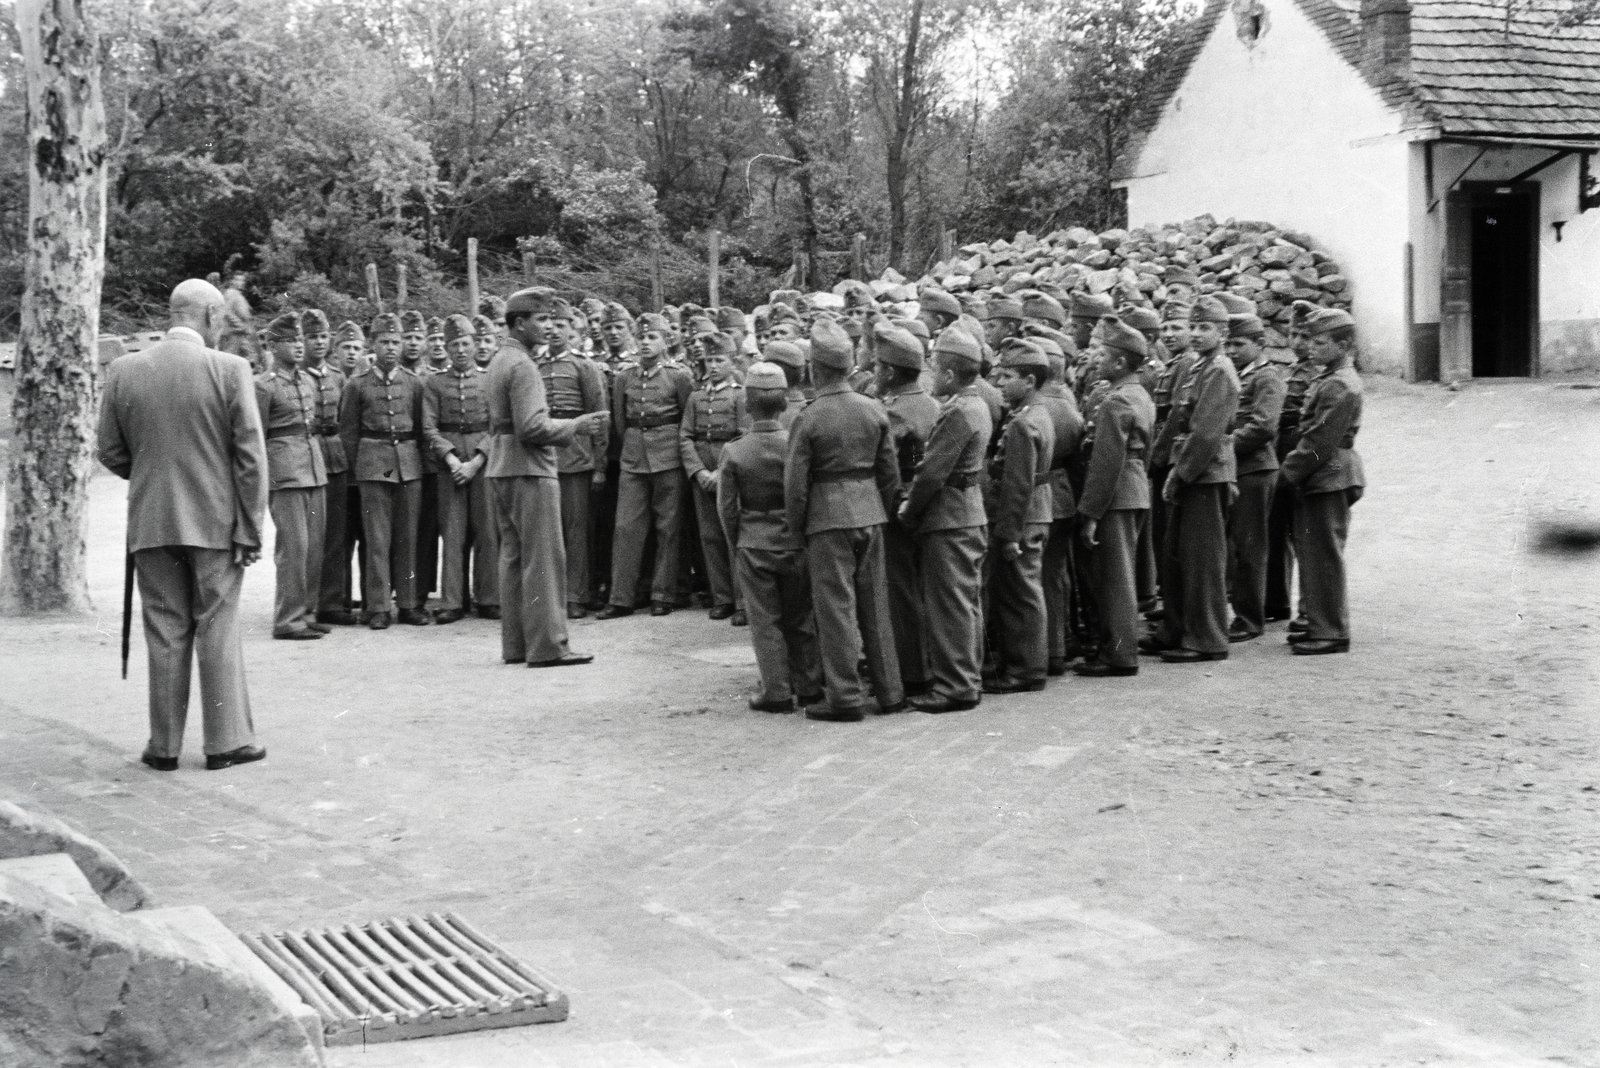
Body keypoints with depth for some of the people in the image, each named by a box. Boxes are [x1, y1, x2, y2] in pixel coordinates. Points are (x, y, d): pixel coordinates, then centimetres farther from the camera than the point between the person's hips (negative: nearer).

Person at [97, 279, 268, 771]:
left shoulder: (123, 370, 0)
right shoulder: (230, 369, -9)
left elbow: (111, 453, 6)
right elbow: (250, 457, -9)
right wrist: (250, 528, -3)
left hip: (151, 523, 3)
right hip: (216, 521, -2)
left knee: (165, 632, 9)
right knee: (218, 629, 6)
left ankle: (165, 745, 13)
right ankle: (226, 741, 10)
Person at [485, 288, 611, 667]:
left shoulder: (499, 361, 15)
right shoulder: (522, 366, -16)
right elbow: (532, 427, -23)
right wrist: (575, 426, -11)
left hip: (503, 470, 10)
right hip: (529, 469, -10)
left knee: (514, 557, 12)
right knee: (543, 558, -6)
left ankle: (516, 643, 16)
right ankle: (546, 645, -5)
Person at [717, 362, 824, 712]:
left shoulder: (733, 452, -10)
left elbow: (727, 508, -4)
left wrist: (736, 546, 9)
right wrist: (805, 534, 12)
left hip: (754, 546, -2)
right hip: (796, 543, 2)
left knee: (766, 622, 5)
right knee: (800, 619, 13)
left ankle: (777, 693, 6)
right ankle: (809, 687, 18)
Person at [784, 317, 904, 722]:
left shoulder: (808, 420, -12)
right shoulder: (875, 411, 2)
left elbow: (795, 483, -9)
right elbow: (890, 473, 7)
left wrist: (798, 528, 4)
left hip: (828, 520, -5)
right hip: (870, 513, 5)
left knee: (837, 608, 1)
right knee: (875, 605, 13)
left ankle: (846, 698, 4)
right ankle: (890, 691, 19)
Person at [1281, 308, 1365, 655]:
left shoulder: (1340, 386, -17)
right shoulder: (1326, 379, 15)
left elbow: (1321, 440, -20)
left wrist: (1291, 471, -14)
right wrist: (1293, 468, 11)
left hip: (1329, 481, -10)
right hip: (1318, 480, 10)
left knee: (1324, 557, -5)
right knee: (1311, 554, 15)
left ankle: (1332, 633, 0)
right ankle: (1319, 624, 23)